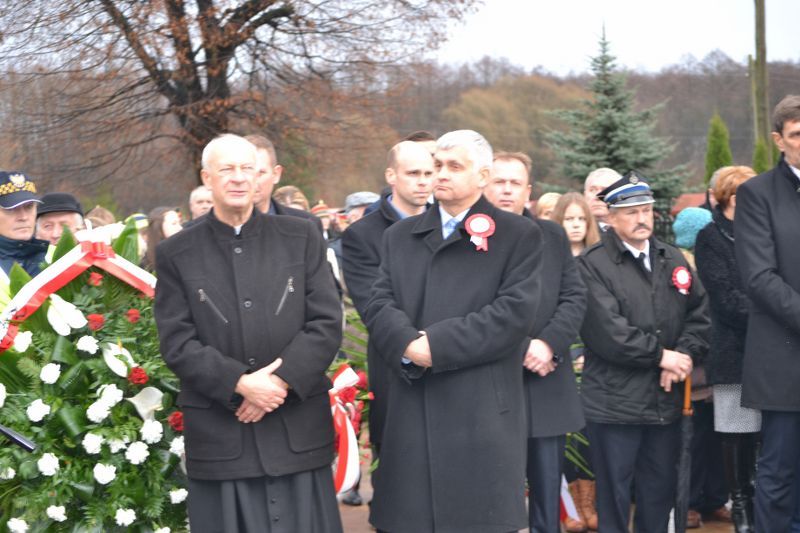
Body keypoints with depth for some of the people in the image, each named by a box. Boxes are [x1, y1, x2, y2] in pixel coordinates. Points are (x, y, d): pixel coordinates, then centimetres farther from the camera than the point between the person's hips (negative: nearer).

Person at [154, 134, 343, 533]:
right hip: (218, 437, 0)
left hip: (298, 432, 1)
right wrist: (239, 384, -14)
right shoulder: (176, 254, 4)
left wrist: (282, 381, -11)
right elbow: (176, 342, -2)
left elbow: (327, 322, 1)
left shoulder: (300, 238, 7)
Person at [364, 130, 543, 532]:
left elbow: (515, 312, -9)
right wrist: (408, 344, -15)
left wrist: (437, 344, -14)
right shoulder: (400, 236, 18)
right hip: (411, 413, 4)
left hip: (482, 413, -3)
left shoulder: (519, 235, 4)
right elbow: (379, 306, 6)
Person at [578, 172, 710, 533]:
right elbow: (607, 330, -17)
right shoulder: (592, 265, -7)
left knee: (660, 495, 14)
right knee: (614, 500, 4)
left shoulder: (672, 259, 12)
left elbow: (700, 312, 8)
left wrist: (684, 354, -10)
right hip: (615, 404, -5)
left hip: (666, 401, 6)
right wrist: (660, 355, -13)